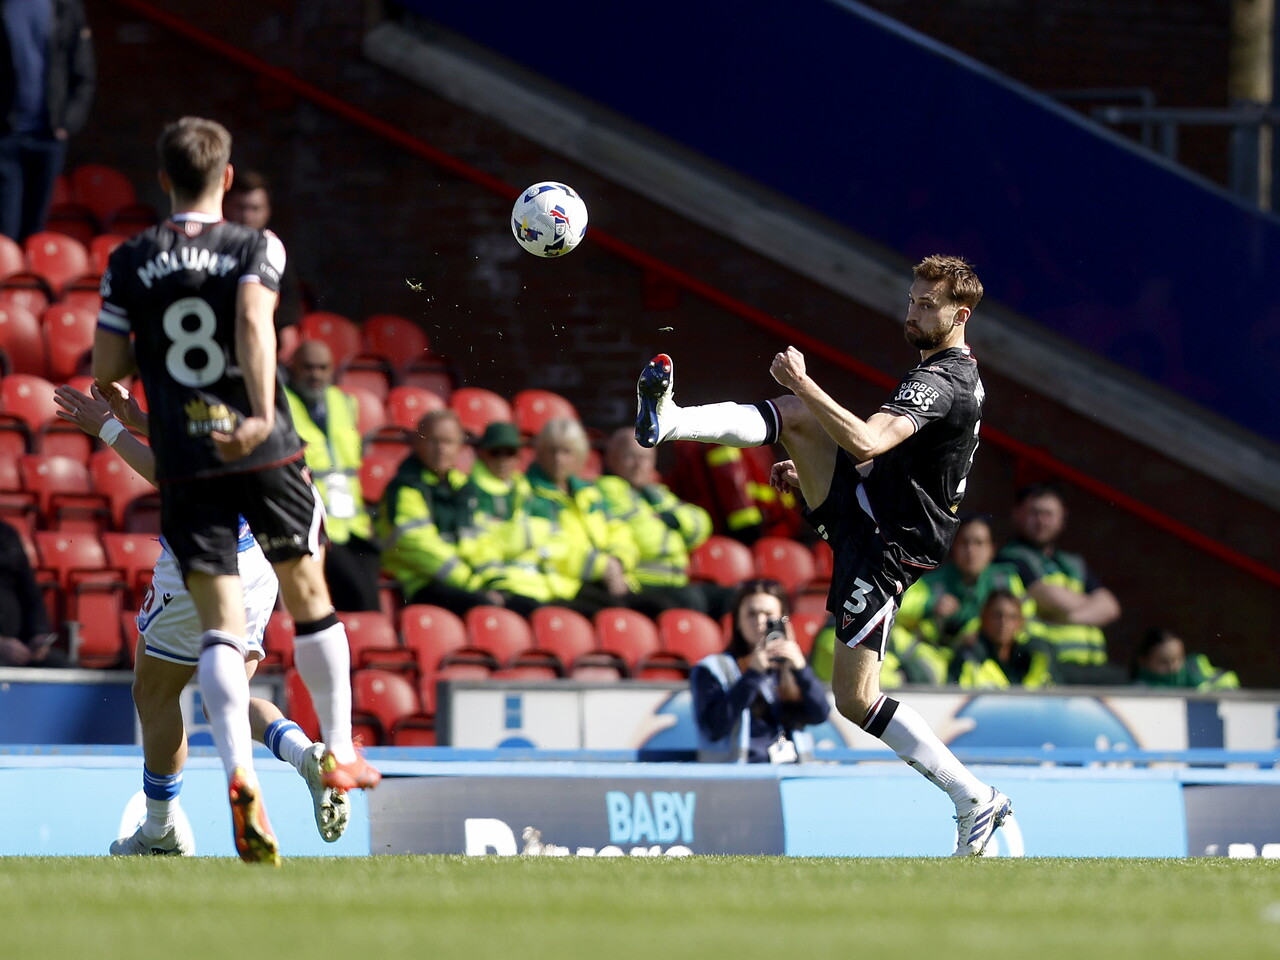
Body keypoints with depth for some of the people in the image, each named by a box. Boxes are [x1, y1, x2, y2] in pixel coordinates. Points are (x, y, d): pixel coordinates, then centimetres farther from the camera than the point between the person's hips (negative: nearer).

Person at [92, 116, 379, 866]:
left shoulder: (130, 262, 5)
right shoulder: (255, 247, 0)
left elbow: (106, 368, 5)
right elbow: (254, 318, -20)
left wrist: (119, 395, 29)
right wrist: (262, 414, -29)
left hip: (184, 463, 1)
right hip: (265, 455, -1)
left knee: (221, 625, -3)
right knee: (310, 598, 17)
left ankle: (240, 775, -25)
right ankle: (339, 753, 28)